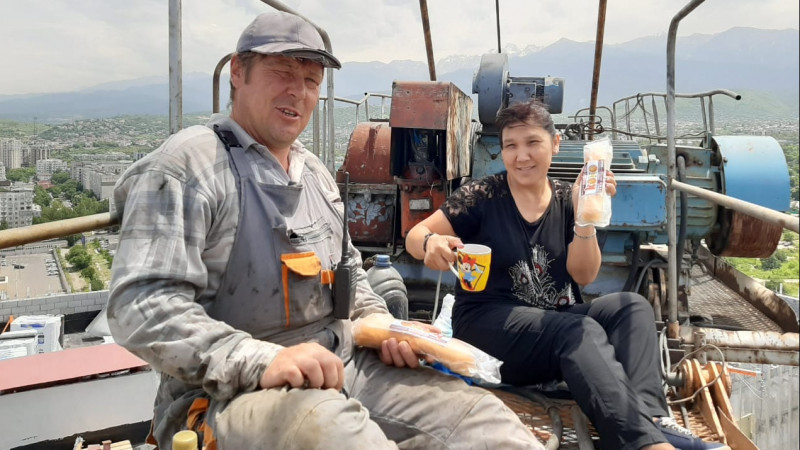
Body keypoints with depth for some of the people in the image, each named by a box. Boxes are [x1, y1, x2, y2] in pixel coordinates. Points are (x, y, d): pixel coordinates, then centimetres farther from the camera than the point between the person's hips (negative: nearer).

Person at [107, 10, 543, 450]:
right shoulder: (187, 165, -8)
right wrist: (261, 360, -29)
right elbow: (143, 307, -18)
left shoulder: (316, 173, 18)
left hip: (340, 362, 7)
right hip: (229, 393, -6)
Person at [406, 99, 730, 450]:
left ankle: (650, 416, -36)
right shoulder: (482, 196, -5)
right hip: (488, 322, -5)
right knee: (582, 332, -32)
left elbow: (583, 276, -3)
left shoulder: (566, 200, 5)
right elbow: (414, 236, -5)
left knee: (631, 307, -20)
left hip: (554, 322, 5)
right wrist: (431, 243, -30)